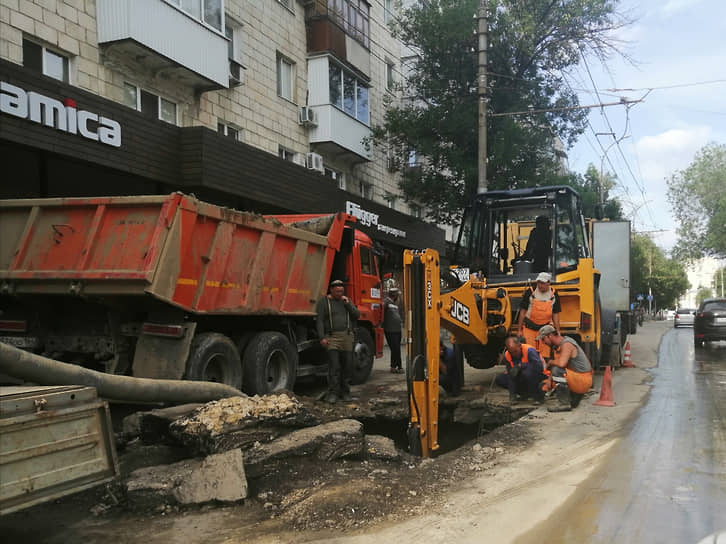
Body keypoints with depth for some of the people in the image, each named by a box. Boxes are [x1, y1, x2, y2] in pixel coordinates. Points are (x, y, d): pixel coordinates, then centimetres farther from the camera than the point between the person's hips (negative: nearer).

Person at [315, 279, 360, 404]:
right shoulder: (324, 301, 3)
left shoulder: (346, 300, 17)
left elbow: (357, 315, 10)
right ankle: (333, 392, -8)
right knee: (334, 366, -12)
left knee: (347, 365, 6)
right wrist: (322, 337, -12)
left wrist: (348, 303, -3)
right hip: (332, 337, -4)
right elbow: (319, 320, -3)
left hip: (347, 337, 4)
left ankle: (345, 392, 16)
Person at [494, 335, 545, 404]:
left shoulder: (529, 350, -27)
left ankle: (538, 395, -11)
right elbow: (510, 372, -8)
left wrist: (520, 365, -35)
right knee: (499, 379, -8)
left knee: (527, 373, -40)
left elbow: (539, 366, -38)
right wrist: (512, 393, -17)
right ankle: (525, 394, 8)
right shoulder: (507, 355, -10)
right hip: (520, 377, 6)